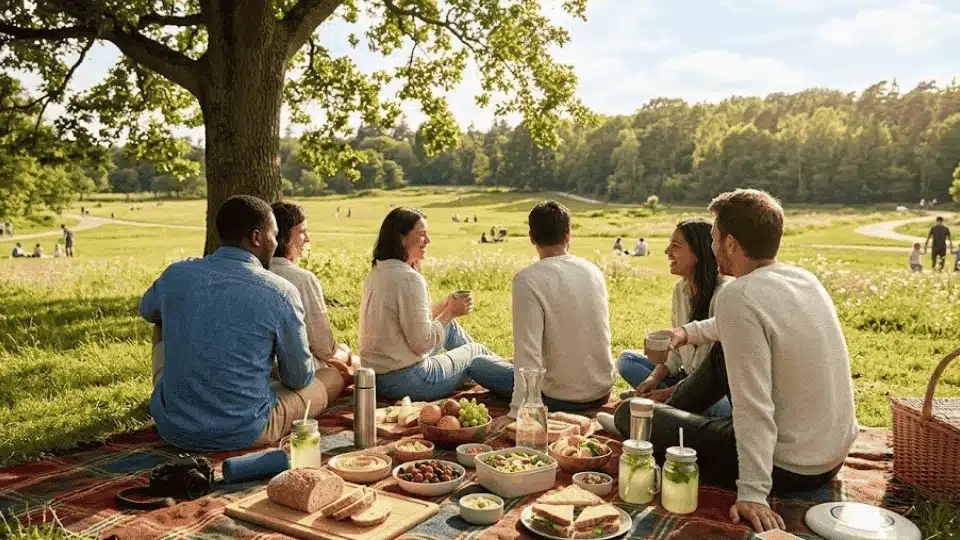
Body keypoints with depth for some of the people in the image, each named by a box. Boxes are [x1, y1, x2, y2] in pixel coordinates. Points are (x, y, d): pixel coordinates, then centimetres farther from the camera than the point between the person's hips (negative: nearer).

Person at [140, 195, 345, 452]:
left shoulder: (176, 274, -4)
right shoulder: (280, 293, -15)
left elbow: (147, 311, 22)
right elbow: (299, 379, -3)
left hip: (171, 428, 4)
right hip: (244, 434, -4)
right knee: (337, 375, 16)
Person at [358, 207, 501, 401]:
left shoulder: (376, 273, 6)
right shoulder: (409, 279, -24)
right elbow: (422, 343, -23)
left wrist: (445, 306, 8)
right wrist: (451, 313, -11)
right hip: (405, 381, -9)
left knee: (450, 326, 24)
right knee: (477, 352, 10)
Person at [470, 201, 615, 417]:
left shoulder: (528, 279, -19)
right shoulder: (594, 271, -1)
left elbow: (528, 353, -24)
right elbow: (602, 335, 9)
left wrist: (517, 412, -21)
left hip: (560, 398, -5)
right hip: (603, 392, 5)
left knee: (478, 364, 11)